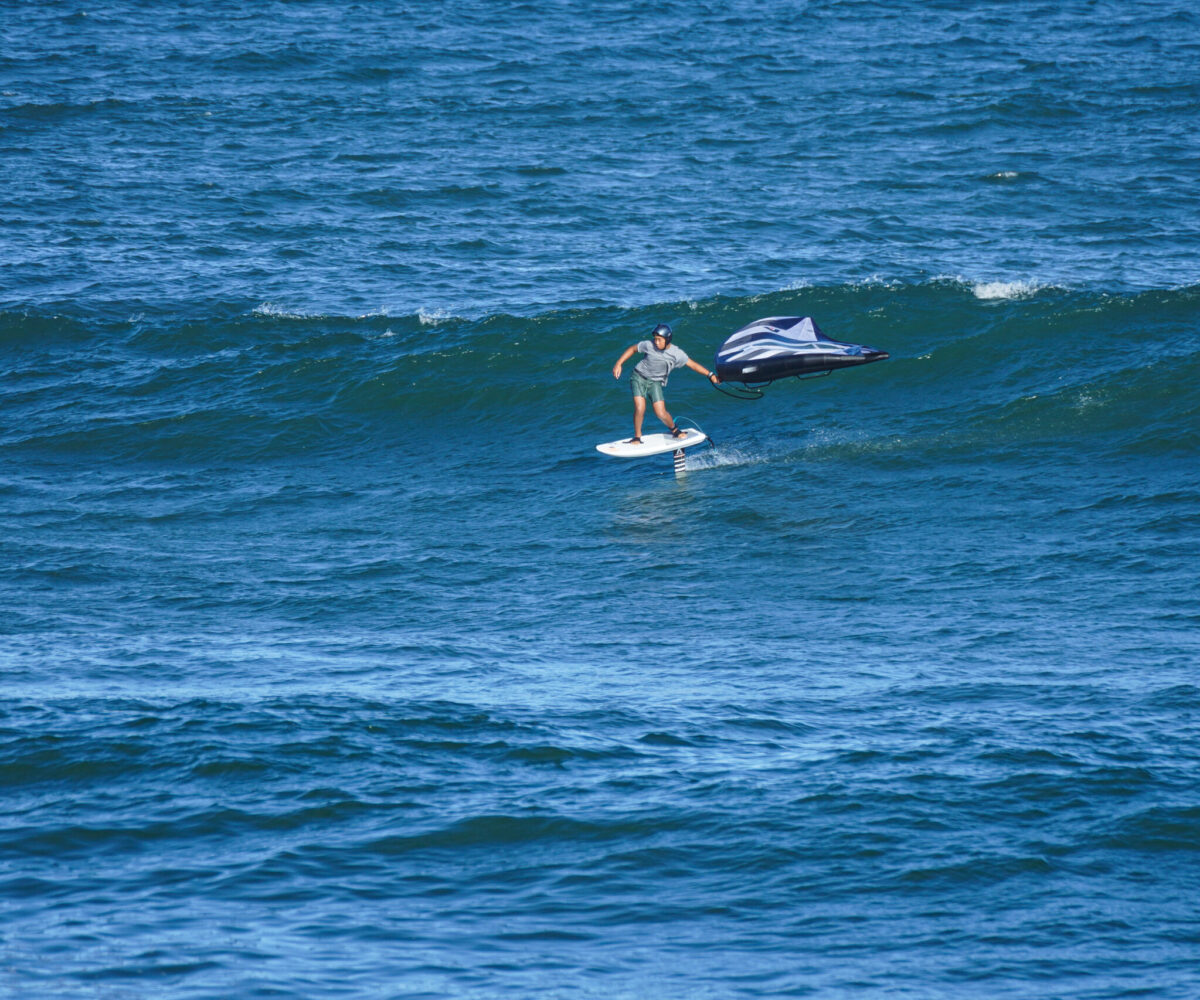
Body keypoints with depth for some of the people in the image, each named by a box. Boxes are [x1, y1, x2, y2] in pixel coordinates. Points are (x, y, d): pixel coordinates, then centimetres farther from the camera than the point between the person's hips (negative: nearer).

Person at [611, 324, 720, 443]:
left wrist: (710, 375, -10)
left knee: (661, 413, -12)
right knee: (640, 408, -18)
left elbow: (693, 365, -6)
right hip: (639, 378, 0)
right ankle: (637, 437, 2)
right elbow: (632, 349, 1)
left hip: (655, 383, 0)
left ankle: (674, 429, 20)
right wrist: (618, 364, -3)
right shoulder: (649, 345, -14)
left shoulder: (676, 354, -13)